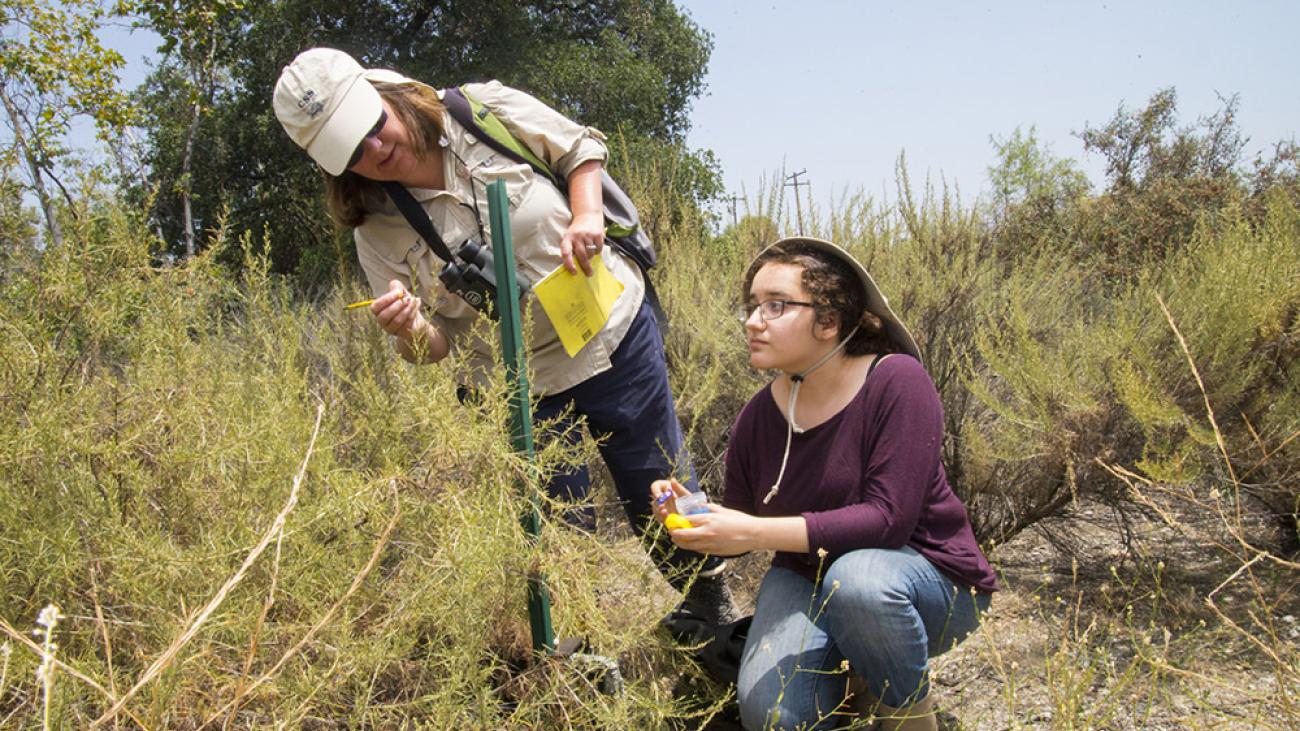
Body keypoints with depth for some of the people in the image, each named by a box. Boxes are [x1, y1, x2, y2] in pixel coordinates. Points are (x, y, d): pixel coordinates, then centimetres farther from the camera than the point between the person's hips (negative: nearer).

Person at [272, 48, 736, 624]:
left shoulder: (484, 111, -10)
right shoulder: (377, 232, -8)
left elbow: (581, 147, 4)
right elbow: (435, 347, -5)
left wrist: (587, 217, -15)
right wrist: (409, 329, -30)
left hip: (613, 333, 0)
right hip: (522, 394, 0)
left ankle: (715, 613, 37)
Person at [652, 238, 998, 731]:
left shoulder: (895, 381, -21)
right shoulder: (759, 417, -8)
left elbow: (888, 519, -29)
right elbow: (741, 523, 3)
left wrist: (755, 532, -35)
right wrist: (693, 517, -21)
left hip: (926, 576, -3)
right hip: (807, 578, 4)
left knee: (856, 576, -38)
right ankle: (844, 673, 14)